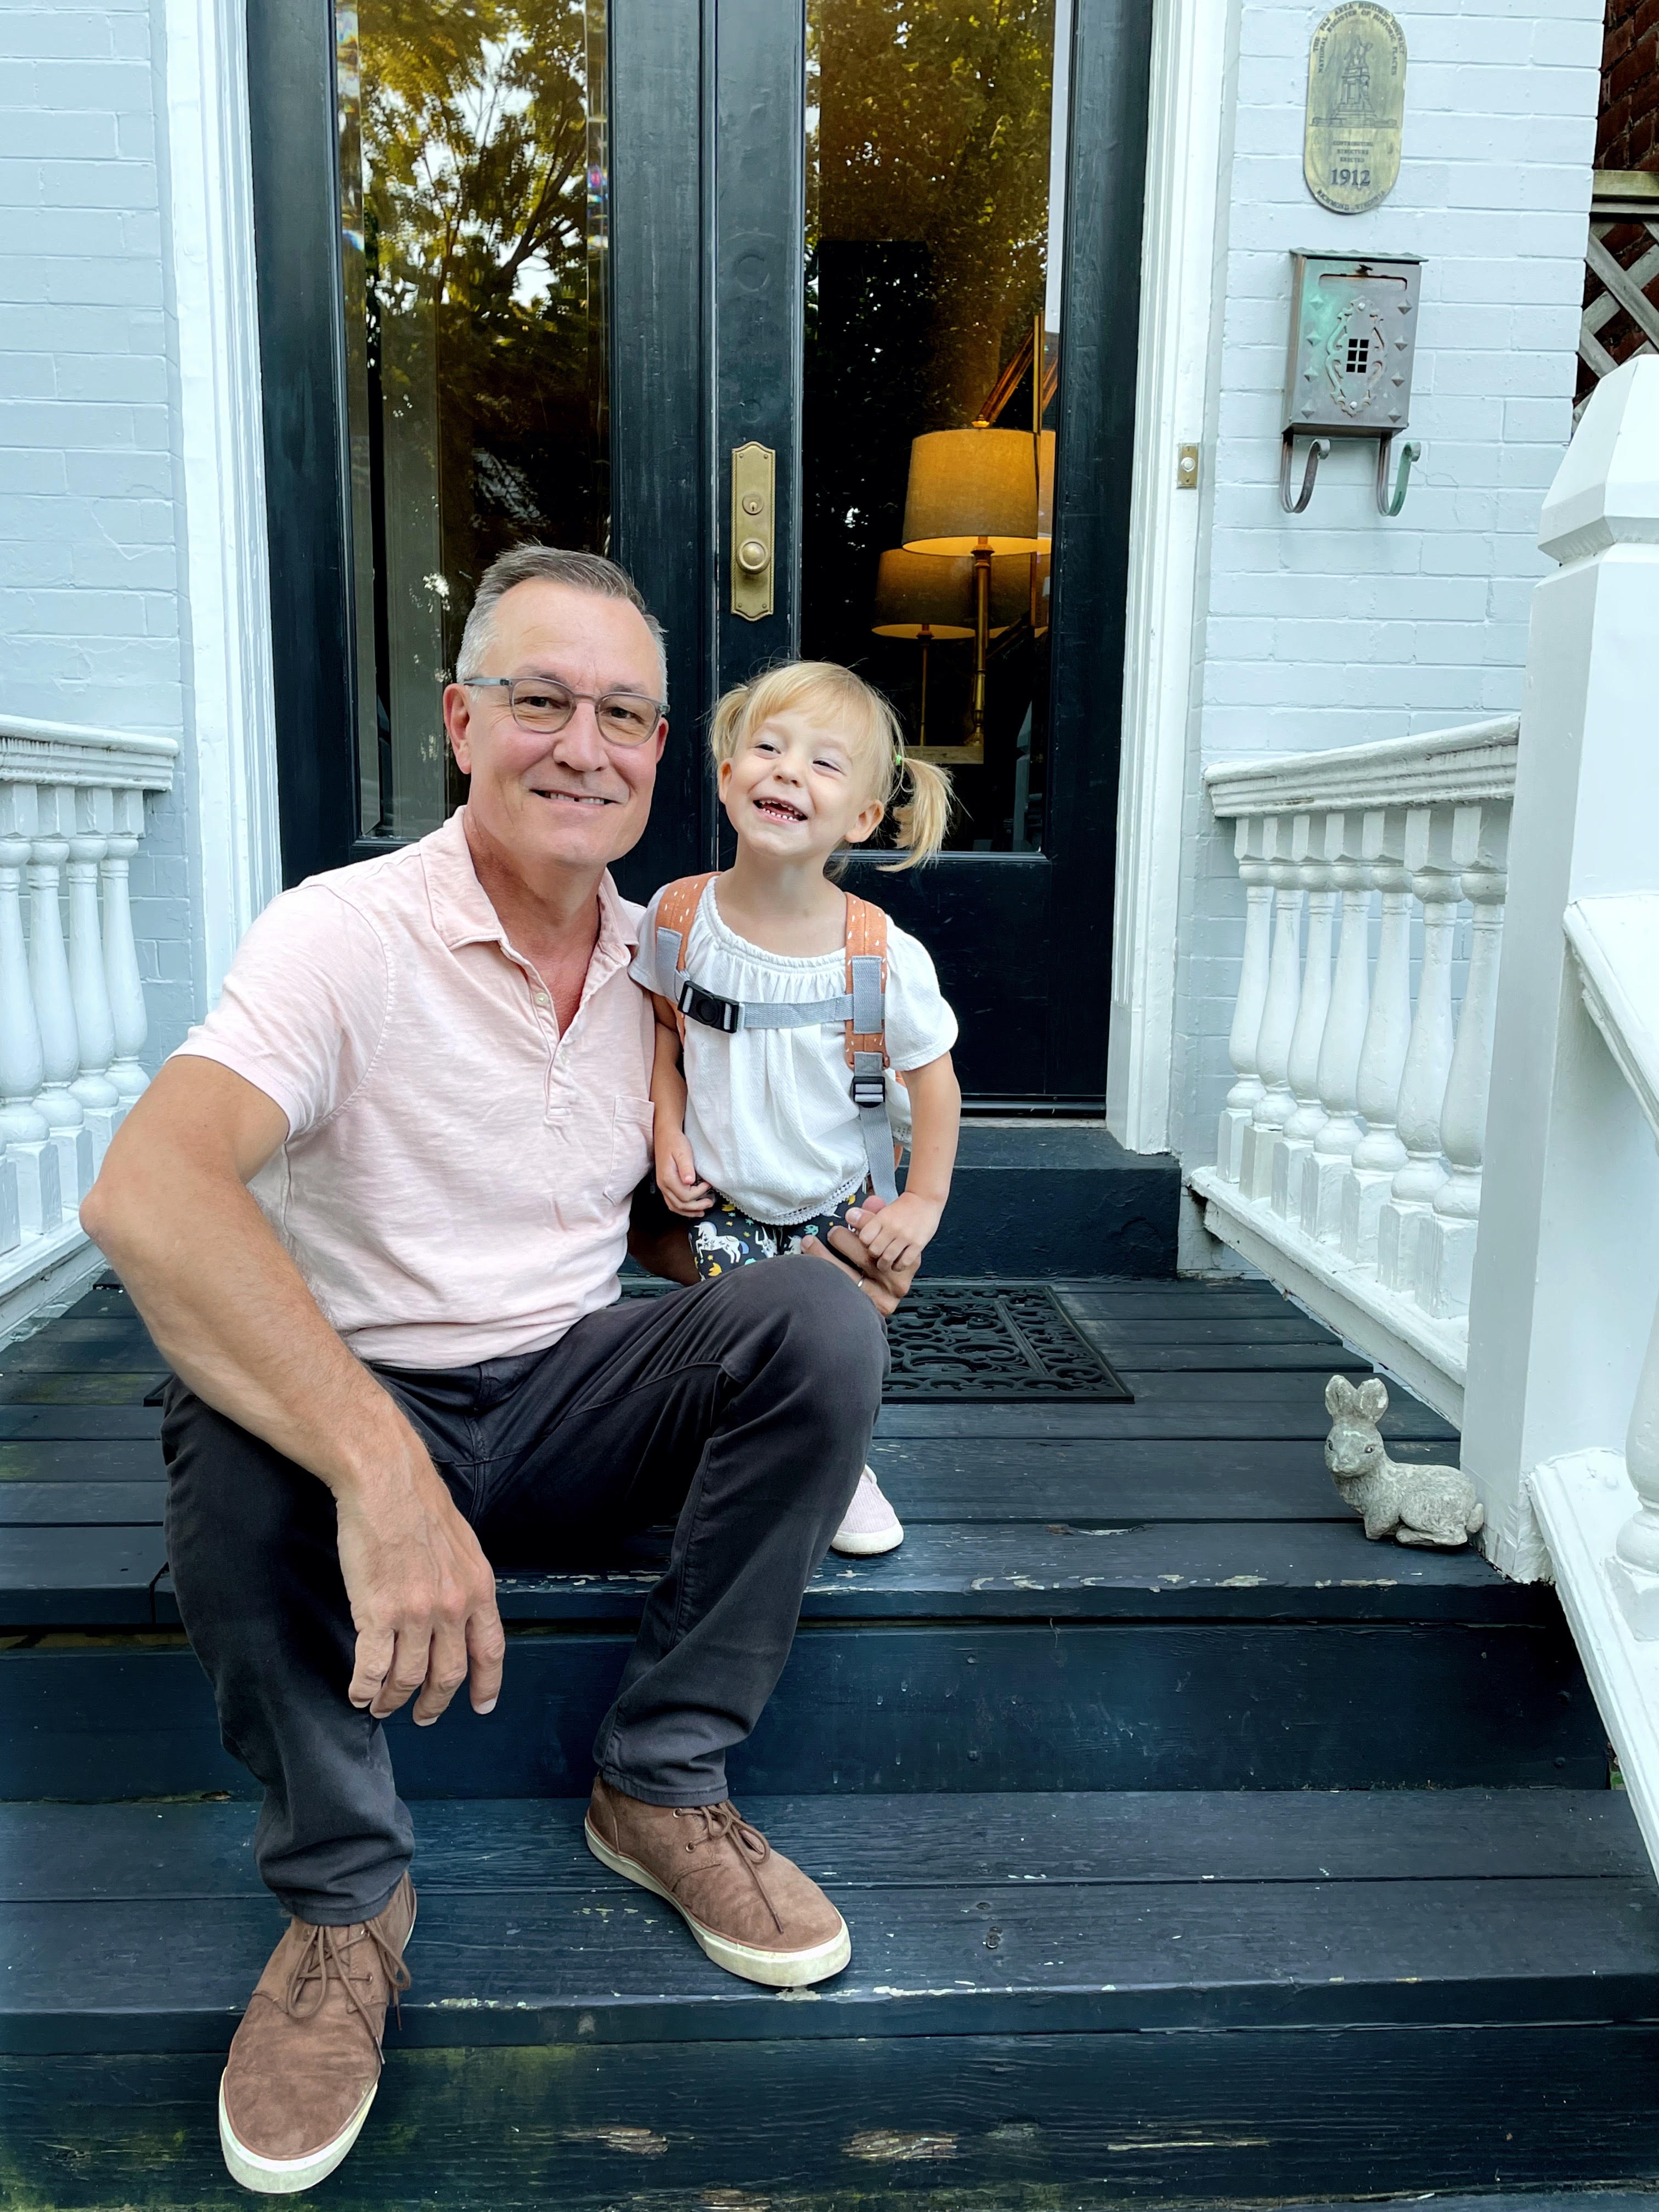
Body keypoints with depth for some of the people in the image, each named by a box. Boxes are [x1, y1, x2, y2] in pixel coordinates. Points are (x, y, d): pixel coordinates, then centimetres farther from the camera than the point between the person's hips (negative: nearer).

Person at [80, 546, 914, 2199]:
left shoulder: (658, 960, 3)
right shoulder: (347, 934, -15)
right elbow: (144, 1193, -33)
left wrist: (807, 1258, -6)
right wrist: (380, 1468, -44)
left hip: (578, 1403, 4)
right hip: (358, 1410, -3)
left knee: (822, 1317, -20)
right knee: (227, 1423, -36)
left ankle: (663, 1784, -6)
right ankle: (343, 1894, -10)